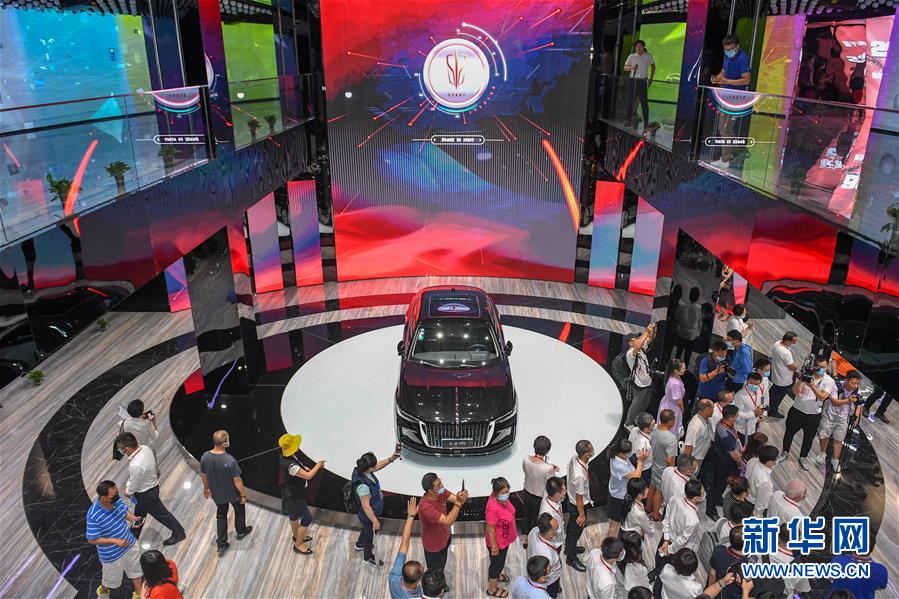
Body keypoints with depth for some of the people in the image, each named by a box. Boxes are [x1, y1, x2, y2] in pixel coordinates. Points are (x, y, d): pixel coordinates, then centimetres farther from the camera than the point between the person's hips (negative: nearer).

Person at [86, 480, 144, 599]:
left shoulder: (116, 500, -17)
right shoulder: (94, 515, -34)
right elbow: (92, 540, -24)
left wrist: (133, 518, -16)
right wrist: (115, 541, -30)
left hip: (130, 544, 5)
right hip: (112, 554, -5)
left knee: (136, 571, 24)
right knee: (111, 579, 24)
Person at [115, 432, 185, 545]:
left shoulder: (136, 466, -41)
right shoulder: (145, 448, -15)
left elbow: (134, 485, -21)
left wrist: (128, 492, -1)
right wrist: (128, 485, 5)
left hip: (146, 494, -8)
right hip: (151, 485, 8)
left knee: (160, 513, 13)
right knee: (139, 513, 30)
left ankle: (178, 533, 31)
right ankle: (134, 534, 54)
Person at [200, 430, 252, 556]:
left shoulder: (205, 457, -20)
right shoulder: (230, 460, -35)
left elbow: (203, 475, -2)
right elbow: (237, 481, -24)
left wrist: (206, 488, 17)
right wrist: (243, 494, -8)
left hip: (217, 494, 4)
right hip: (232, 494, -4)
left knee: (221, 515, 26)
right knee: (240, 509, 27)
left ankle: (221, 544, 32)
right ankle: (241, 531, 49)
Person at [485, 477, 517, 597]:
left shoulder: (501, 497, -17)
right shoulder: (493, 508, -40)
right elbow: (490, 530, -28)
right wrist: (494, 547, -17)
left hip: (504, 539, 8)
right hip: (498, 542, -7)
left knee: (500, 561, 32)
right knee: (497, 563, 18)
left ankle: (494, 575, 60)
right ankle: (492, 589, 43)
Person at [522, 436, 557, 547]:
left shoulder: (526, 459, -20)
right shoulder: (548, 468, -35)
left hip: (526, 495, 5)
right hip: (539, 499, -5)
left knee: (526, 516, 29)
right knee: (536, 521, 21)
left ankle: (526, 540, 51)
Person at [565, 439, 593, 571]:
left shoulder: (574, 458, -18)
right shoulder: (580, 475, -42)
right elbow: (579, 497, -27)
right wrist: (582, 514, -12)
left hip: (571, 500, 8)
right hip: (577, 505, -8)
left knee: (572, 526, 30)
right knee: (577, 530, 16)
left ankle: (569, 548, 54)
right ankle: (571, 558, 39)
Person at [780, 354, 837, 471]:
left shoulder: (829, 381, -10)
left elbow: (823, 397, -24)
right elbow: (795, 391, -16)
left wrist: (812, 386, -37)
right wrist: (800, 381, -33)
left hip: (813, 414, 0)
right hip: (797, 410, 0)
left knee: (809, 437, 14)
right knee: (790, 431, 14)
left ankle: (803, 457, 35)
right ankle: (785, 452, 36)